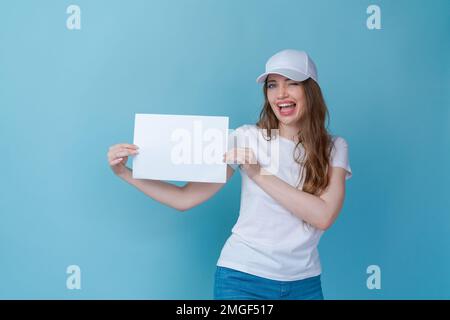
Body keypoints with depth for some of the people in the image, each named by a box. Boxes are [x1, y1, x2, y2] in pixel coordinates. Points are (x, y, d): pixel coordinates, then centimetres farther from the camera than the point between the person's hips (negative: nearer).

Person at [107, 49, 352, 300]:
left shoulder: (334, 148, -3)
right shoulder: (247, 138, -8)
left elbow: (324, 216, -18)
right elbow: (185, 198, -9)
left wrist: (260, 174, -21)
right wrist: (125, 172, -19)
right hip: (243, 277, -1)